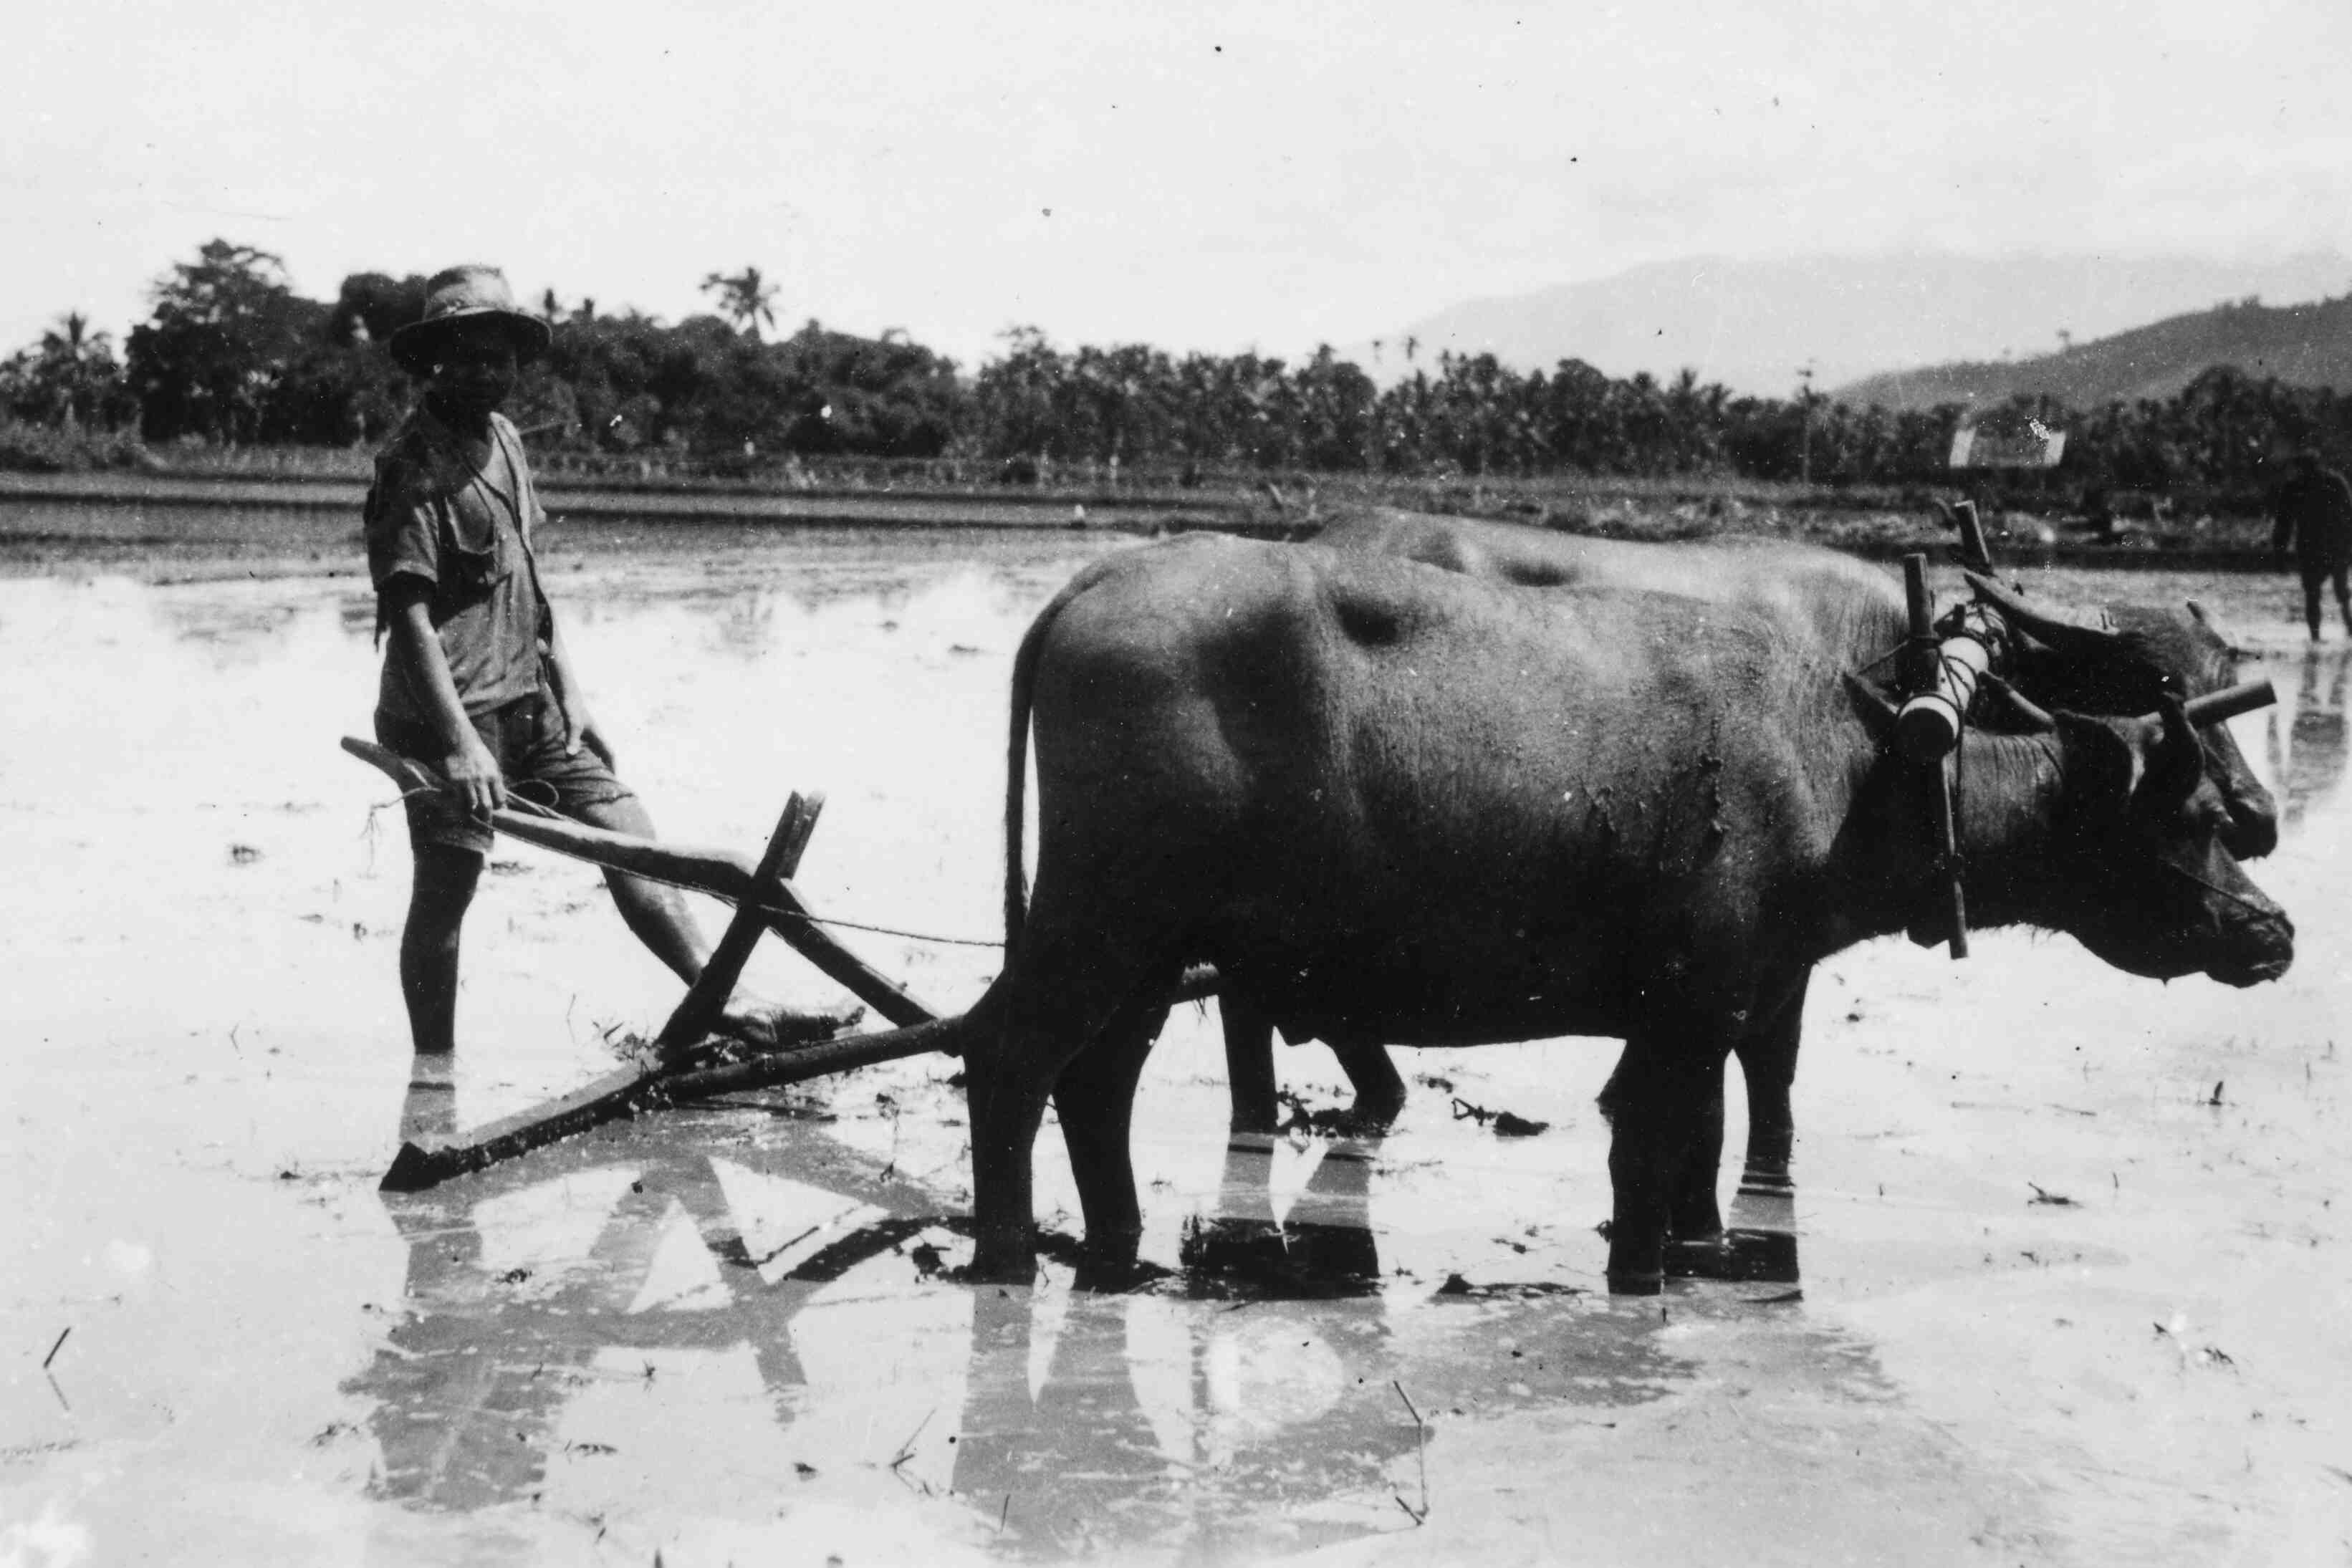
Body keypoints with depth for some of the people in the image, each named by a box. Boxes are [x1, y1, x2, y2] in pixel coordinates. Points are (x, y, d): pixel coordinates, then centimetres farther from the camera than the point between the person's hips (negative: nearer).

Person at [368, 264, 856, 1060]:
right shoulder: (413, 465, -13)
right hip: (447, 712, -8)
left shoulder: (502, 438, 13)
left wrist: (568, 690, 14)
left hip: (526, 703, 8)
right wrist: (458, 740, -27)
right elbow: (409, 612, -20)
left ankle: (727, 1003, 2)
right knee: (444, 891, -2)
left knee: (628, 833, 2)